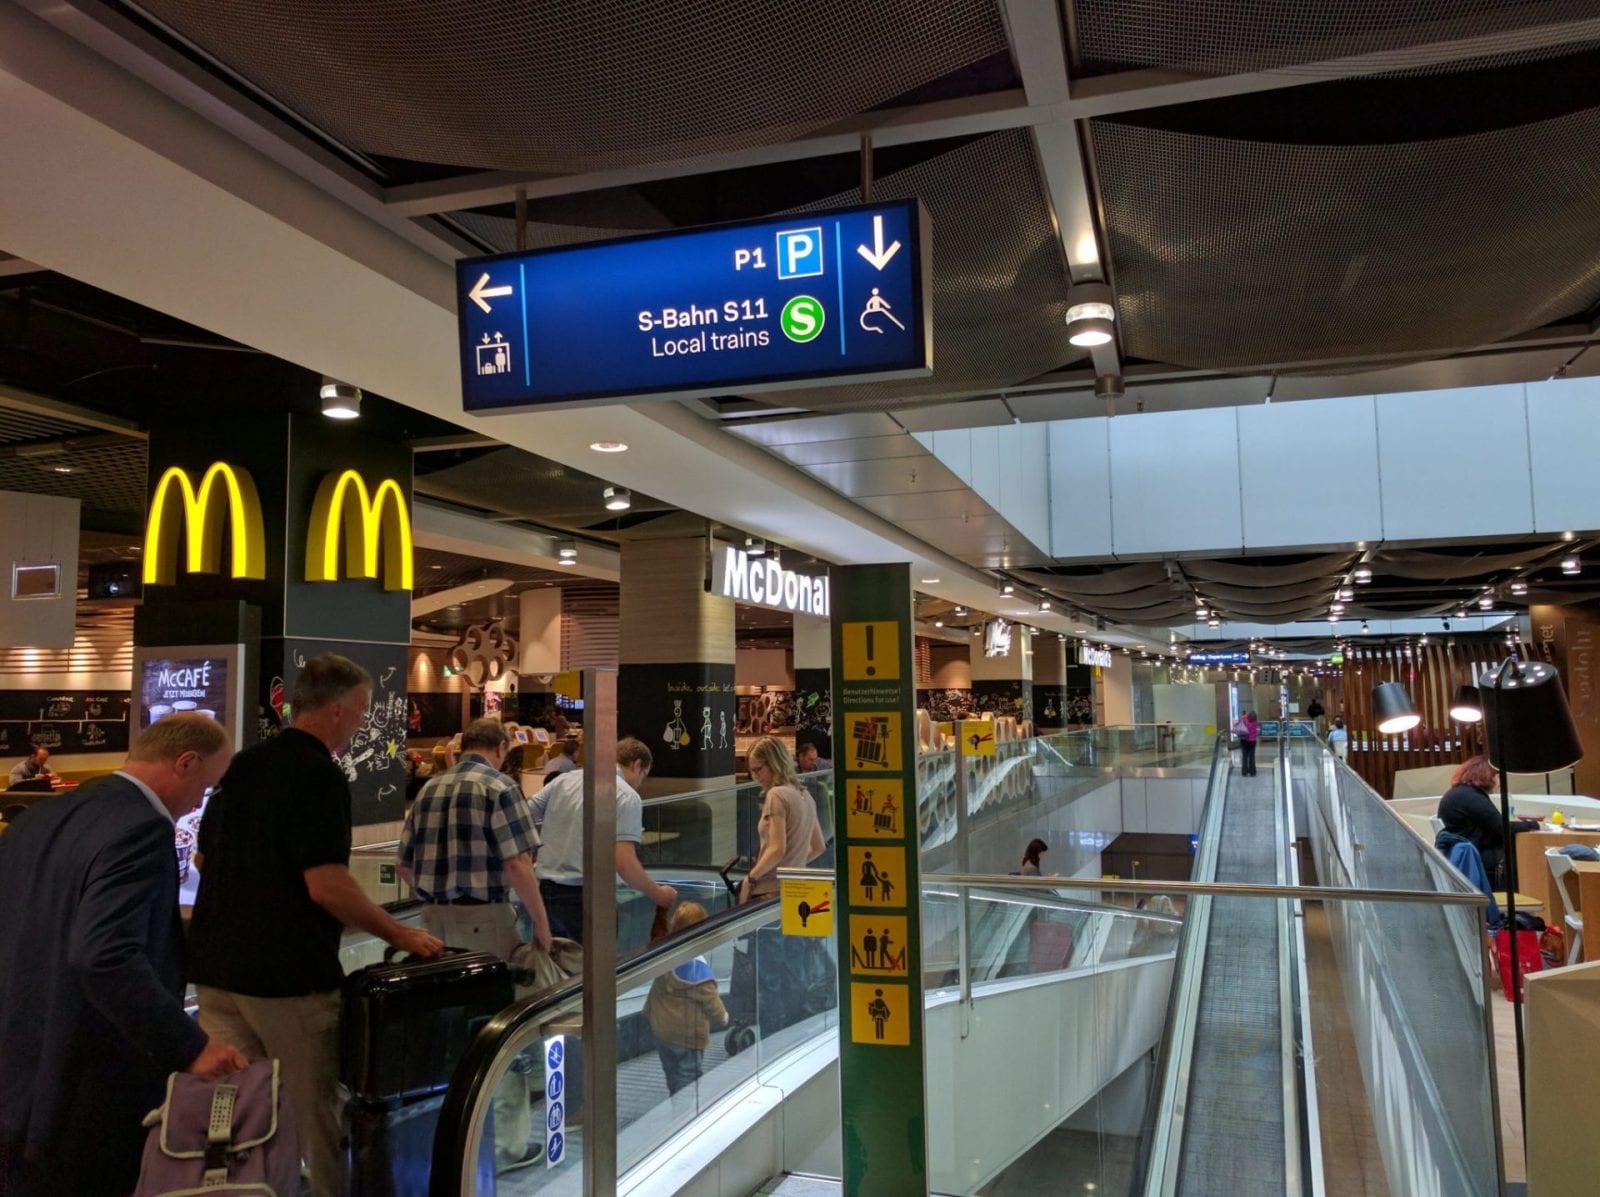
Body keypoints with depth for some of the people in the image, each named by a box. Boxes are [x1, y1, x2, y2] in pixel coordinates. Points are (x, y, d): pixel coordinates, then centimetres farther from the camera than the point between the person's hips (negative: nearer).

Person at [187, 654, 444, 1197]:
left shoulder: (241, 765, 10)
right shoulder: (318, 774, -16)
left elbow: (209, 857, 18)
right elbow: (326, 885, -22)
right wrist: (400, 934, -12)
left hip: (216, 968, 8)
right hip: (288, 975, -7)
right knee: (316, 1115, 7)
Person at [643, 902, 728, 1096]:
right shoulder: (696, 965, -27)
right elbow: (709, 997, -18)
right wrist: (722, 1016, 1)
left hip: (661, 1029, 7)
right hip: (688, 1035, -7)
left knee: (673, 1076, 23)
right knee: (687, 1080, 7)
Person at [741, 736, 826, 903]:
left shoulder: (776, 794, -11)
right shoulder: (804, 795, 14)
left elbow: (777, 850, -17)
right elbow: (818, 847, 23)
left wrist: (750, 878, -8)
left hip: (771, 890, -8)